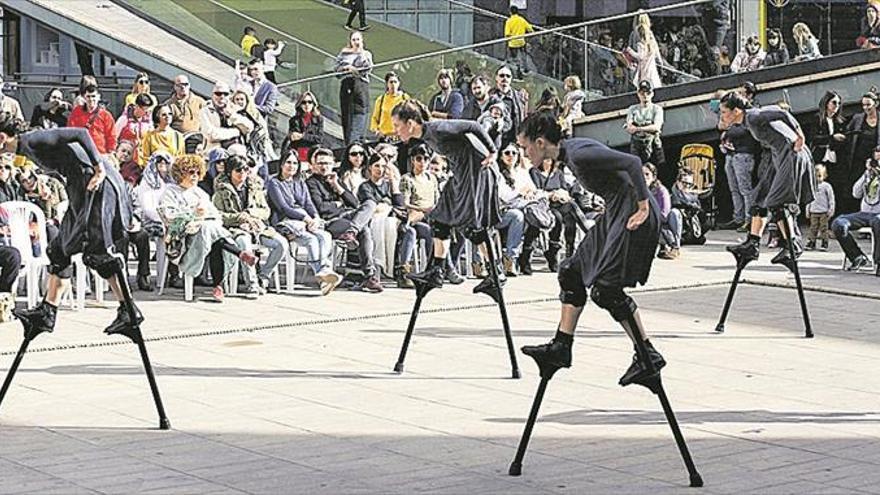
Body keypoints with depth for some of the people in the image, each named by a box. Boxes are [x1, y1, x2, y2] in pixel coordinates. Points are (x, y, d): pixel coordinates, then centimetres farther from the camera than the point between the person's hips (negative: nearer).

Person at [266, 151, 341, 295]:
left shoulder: (300, 183, 24)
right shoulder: (274, 183, 4)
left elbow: (309, 204, 15)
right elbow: (284, 208, -7)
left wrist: (316, 218, -8)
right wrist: (306, 218, -15)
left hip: (307, 221, 6)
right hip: (286, 222, -6)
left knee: (325, 236, -26)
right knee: (311, 239, -32)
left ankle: (325, 270, -42)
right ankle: (322, 276, -44)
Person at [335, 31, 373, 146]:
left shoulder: (366, 54, 14)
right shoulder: (344, 53, 17)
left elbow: (368, 68, -3)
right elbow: (337, 68, 10)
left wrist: (361, 53, -2)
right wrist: (348, 67, -7)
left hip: (361, 85, -1)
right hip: (346, 85, 1)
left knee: (359, 112, -12)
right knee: (346, 113, -3)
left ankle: (355, 142, -20)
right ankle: (348, 143, -1)